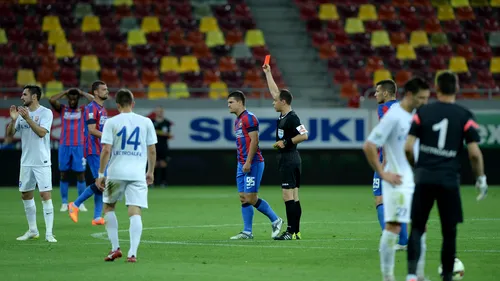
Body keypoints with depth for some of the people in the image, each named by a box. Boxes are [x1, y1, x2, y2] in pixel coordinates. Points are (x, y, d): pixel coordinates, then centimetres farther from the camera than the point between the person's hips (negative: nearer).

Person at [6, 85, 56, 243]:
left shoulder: (46, 113, -8)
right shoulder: (22, 112, 8)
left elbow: (41, 132, -20)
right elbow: (10, 134, 6)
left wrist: (27, 118, -26)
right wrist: (13, 120, -11)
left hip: (42, 162, -6)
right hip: (26, 162, 6)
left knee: (45, 195, -10)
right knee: (26, 195, 11)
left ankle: (49, 233, -10)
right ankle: (32, 231, 23)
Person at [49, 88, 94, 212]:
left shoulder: (83, 110, 6)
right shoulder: (62, 109, 7)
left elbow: (94, 101, -9)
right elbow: (52, 100, -9)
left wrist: (82, 93, 3)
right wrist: (66, 92, -1)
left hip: (79, 146, -1)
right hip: (64, 146, 1)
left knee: (80, 174, -1)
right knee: (63, 174, 3)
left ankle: (81, 203, 5)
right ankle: (64, 203, 7)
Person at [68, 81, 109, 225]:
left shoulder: (103, 109, 18)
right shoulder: (92, 108, -11)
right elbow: (92, 130, -19)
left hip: (102, 151, 9)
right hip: (93, 151, -9)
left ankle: (97, 217, 6)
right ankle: (75, 205, -2)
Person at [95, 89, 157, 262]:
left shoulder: (111, 123, -1)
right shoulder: (146, 122, 5)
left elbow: (106, 150, -8)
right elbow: (152, 150, 7)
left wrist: (101, 174, -2)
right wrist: (151, 172, 20)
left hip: (116, 173, -1)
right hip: (138, 174, 1)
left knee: (108, 207, 19)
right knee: (135, 212, -3)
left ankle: (115, 248, 12)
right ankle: (132, 253, -15)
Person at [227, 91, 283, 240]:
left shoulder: (249, 118, -12)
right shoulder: (238, 120, 17)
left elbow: (254, 140, -18)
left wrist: (248, 162, -21)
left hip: (253, 164, -9)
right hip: (242, 164, 9)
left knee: (251, 198, -9)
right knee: (243, 198, 5)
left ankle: (275, 220, 6)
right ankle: (247, 232, 6)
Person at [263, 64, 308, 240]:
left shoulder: (291, 118, -15)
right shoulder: (283, 115, 11)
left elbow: (304, 135, -22)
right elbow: (274, 91, 21)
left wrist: (286, 142, -17)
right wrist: (267, 73, 25)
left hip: (289, 160, -10)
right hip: (287, 159, 10)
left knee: (288, 196, -11)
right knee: (293, 197, 9)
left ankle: (291, 231, -14)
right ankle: (295, 231, 10)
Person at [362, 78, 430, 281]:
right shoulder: (393, 116, -16)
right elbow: (369, 146, -18)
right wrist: (383, 173, -16)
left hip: (415, 179, 8)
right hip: (398, 181, -8)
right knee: (393, 226, -6)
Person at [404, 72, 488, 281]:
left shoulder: (422, 112, 2)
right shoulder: (465, 116, -1)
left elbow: (408, 148, -3)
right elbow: (474, 153, -7)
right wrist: (481, 178, 7)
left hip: (424, 178, 1)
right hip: (449, 179, -1)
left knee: (417, 228, 8)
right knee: (449, 231, 10)